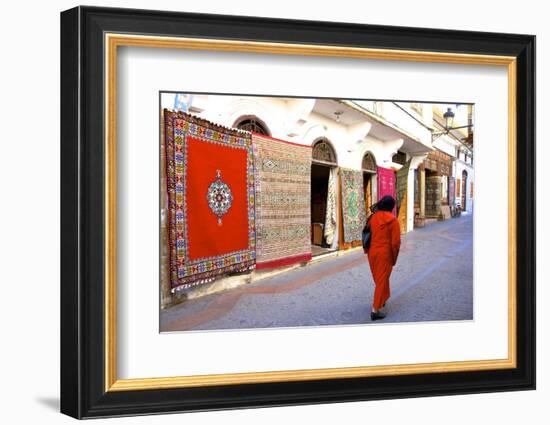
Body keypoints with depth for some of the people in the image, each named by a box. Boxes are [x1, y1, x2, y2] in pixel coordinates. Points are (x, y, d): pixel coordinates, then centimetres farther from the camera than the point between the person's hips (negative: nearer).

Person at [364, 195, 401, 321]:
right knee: (382, 280, -1)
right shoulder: (392, 220, -12)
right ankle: (375, 310, -6)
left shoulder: (372, 217, 2)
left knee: (378, 278, 23)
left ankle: (382, 299, 42)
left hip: (372, 252, 5)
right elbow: (396, 242, -13)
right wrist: (394, 258, -2)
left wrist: (367, 251, 13)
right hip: (385, 254, -5)